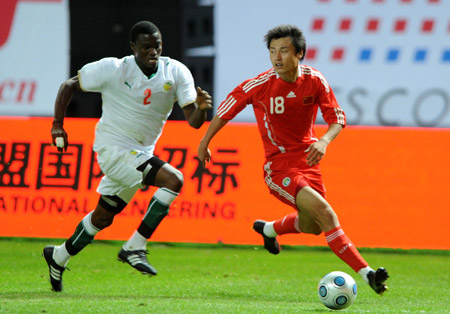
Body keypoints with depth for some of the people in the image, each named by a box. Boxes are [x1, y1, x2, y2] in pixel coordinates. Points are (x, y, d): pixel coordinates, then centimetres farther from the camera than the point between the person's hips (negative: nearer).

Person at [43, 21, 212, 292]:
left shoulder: (176, 73, -6)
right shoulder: (112, 69, -14)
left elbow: (193, 121, -12)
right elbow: (69, 85, -3)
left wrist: (201, 108, -35)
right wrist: (58, 125, -11)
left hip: (141, 152, 6)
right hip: (113, 148, -6)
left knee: (104, 216, 18)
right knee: (173, 180, -24)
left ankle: (59, 256, 38)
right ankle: (134, 247, -19)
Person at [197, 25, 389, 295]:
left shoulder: (315, 81, -8)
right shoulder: (260, 85, -15)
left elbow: (337, 119, -4)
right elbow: (227, 108, 0)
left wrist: (324, 142, -25)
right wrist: (205, 142, 8)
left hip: (307, 160, 5)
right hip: (279, 166, -5)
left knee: (312, 226, 21)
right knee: (325, 213, -23)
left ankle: (269, 229, 54)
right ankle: (367, 274, -26)